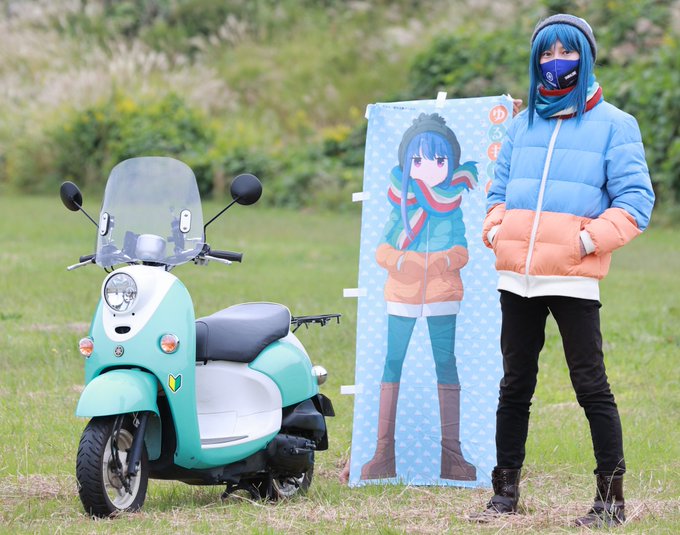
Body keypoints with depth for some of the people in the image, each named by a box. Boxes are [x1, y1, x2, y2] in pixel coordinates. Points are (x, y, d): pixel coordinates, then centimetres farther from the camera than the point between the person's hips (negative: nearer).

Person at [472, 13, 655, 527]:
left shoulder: (613, 124, 2)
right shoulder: (523, 124, 17)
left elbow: (634, 201, -4)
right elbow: (499, 190, 24)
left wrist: (589, 239, -14)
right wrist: (495, 230, 4)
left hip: (573, 277, -5)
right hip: (517, 274, 5)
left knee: (591, 384, -6)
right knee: (515, 384, 11)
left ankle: (612, 497, -1)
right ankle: (506, 490, 19)